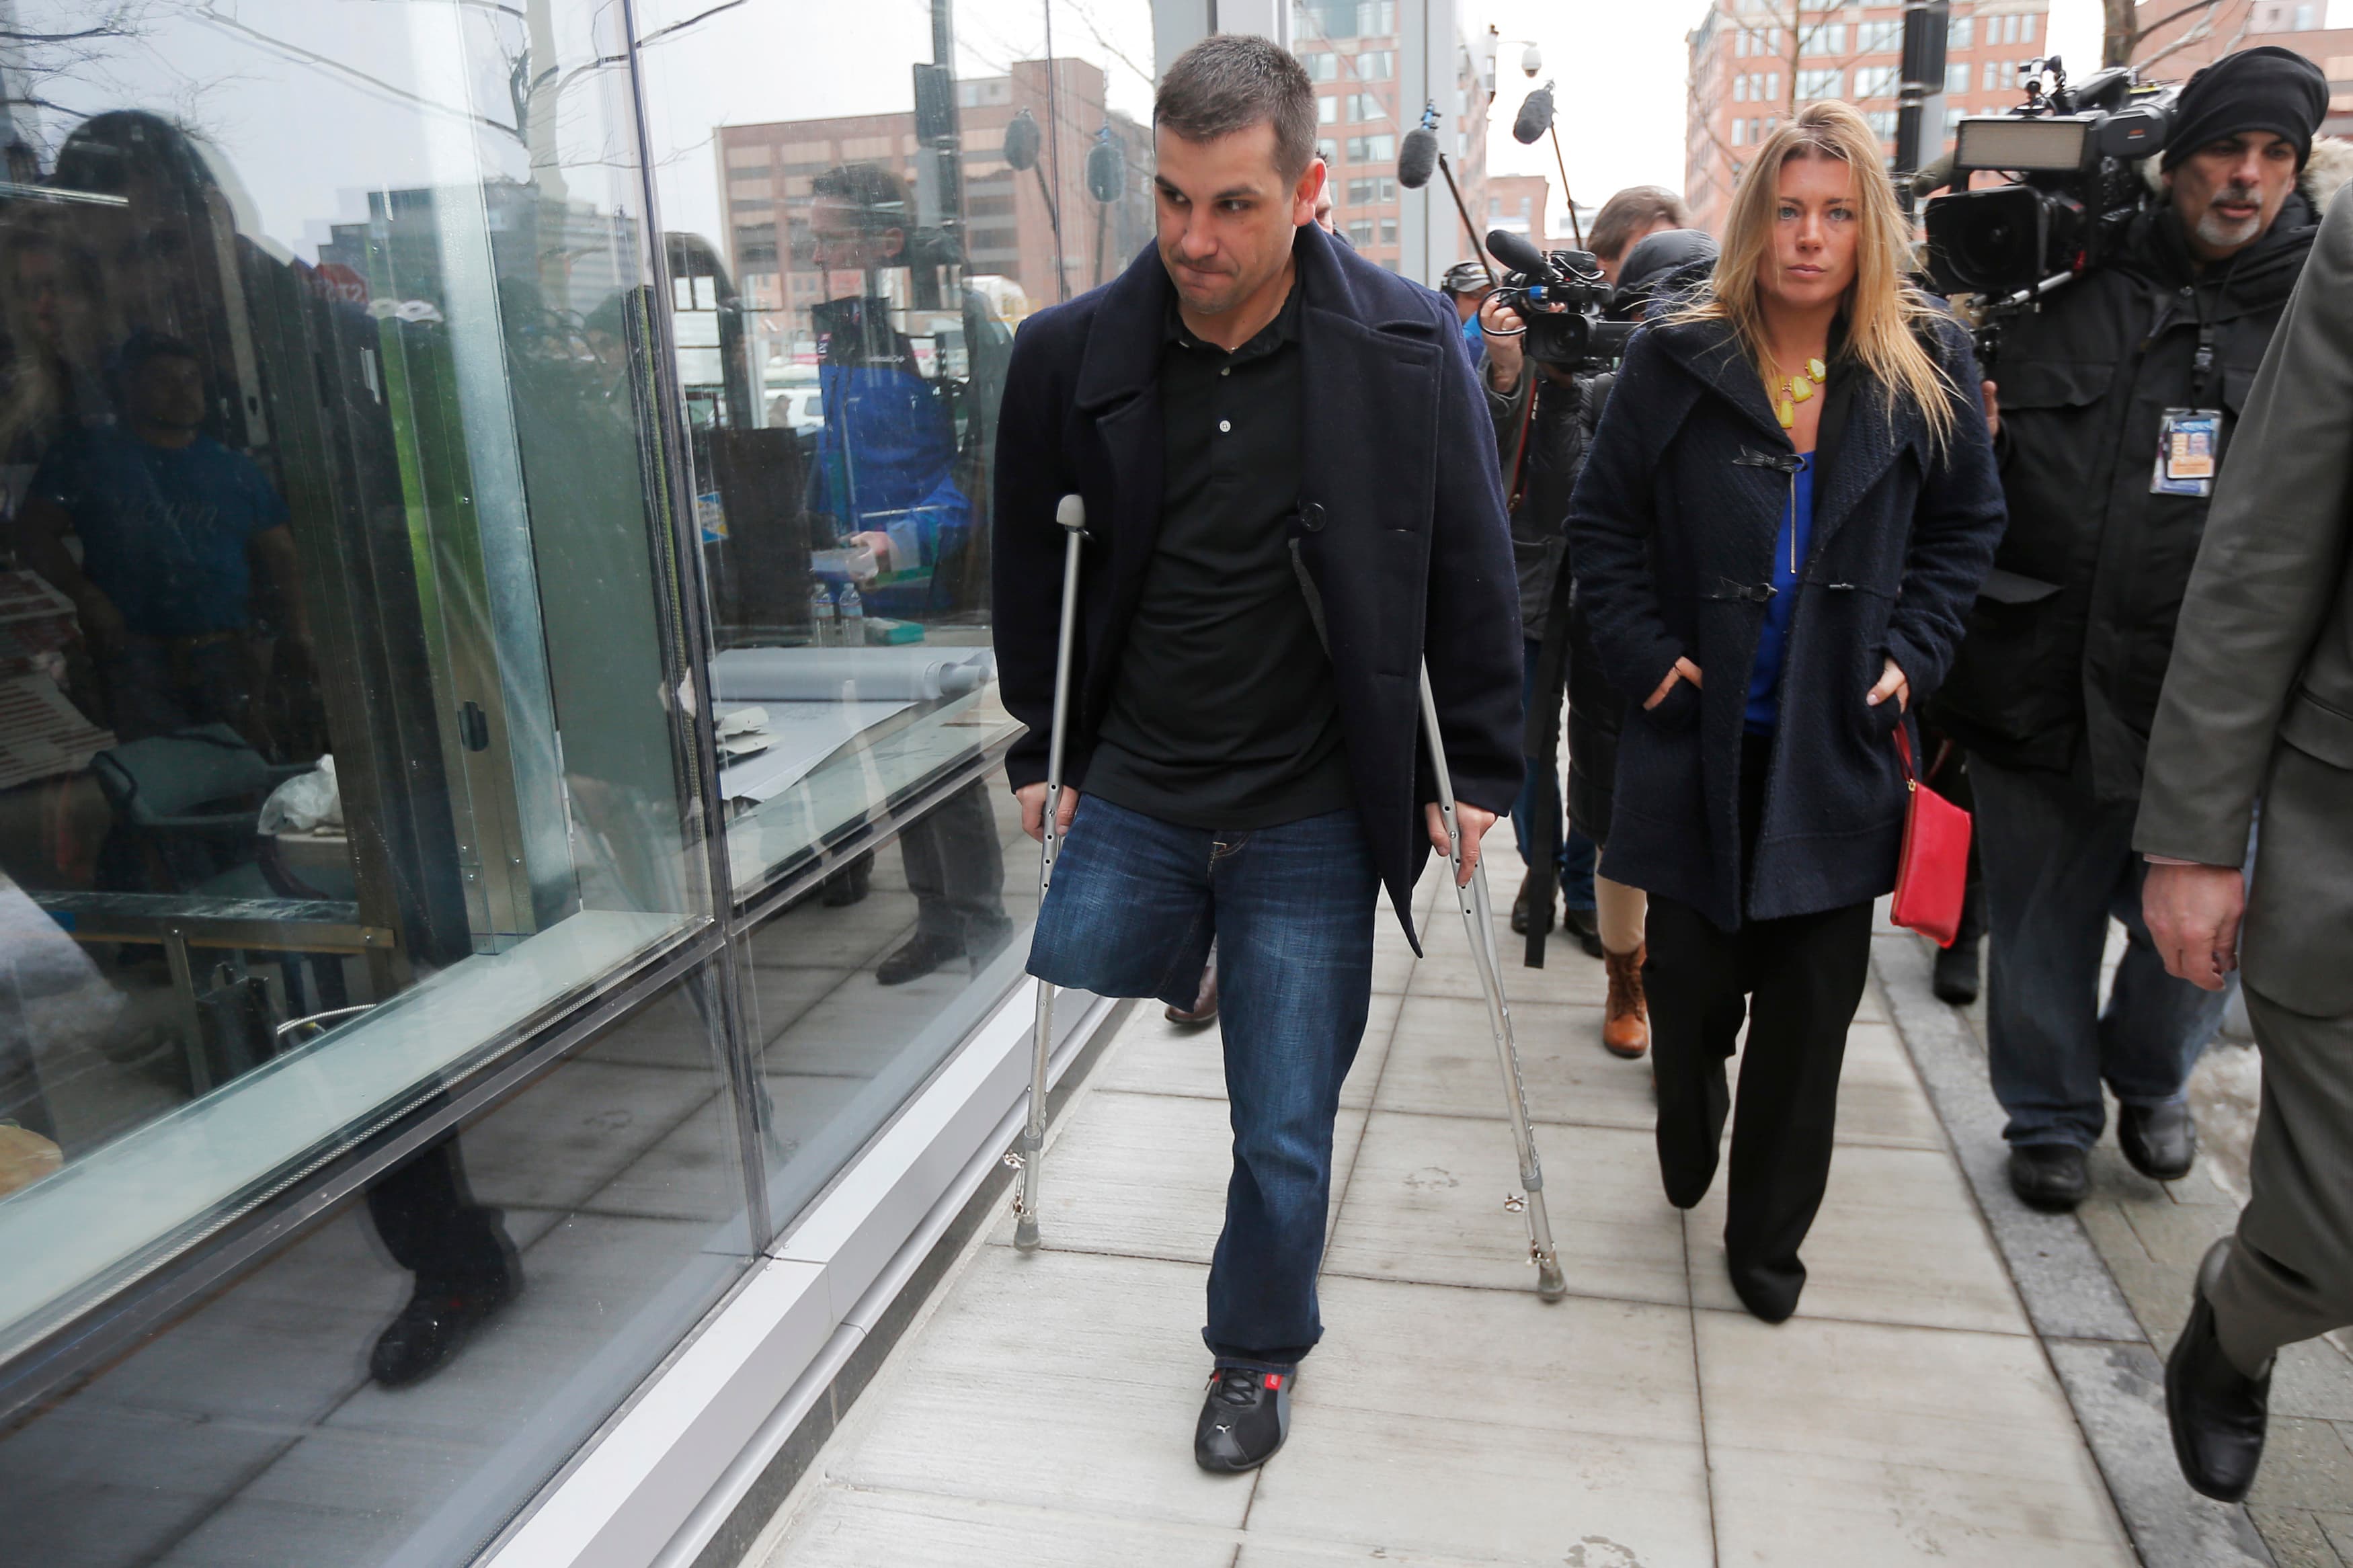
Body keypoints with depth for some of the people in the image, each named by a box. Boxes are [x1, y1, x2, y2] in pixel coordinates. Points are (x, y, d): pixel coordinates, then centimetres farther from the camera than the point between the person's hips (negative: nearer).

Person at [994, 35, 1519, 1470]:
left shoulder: (1408, 347, -9)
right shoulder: (1074, 354, -5)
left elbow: (1471, 575, 0)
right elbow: (1034, 570, 8)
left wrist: (1479, 771, 1)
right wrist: (1046, 752, 12)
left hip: (1312, 821, -2)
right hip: (1130, 798, 2)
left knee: (1286, 1139, 5)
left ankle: (1260, 1348, 35)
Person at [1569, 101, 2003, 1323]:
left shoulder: (1927, 365, 2)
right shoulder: (1675, 359, -2)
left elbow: (1966, 525, 11)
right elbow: (1604, 523, 2)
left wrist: (1912, 651, -1)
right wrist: (1643, 651, -8)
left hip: (1839, 744, 2)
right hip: (1697, 732, -1)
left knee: (1813, 1001, 6)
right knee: (1690, 974, 5)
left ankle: (1768, 1234, 26)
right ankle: (1685, 1135, 40)